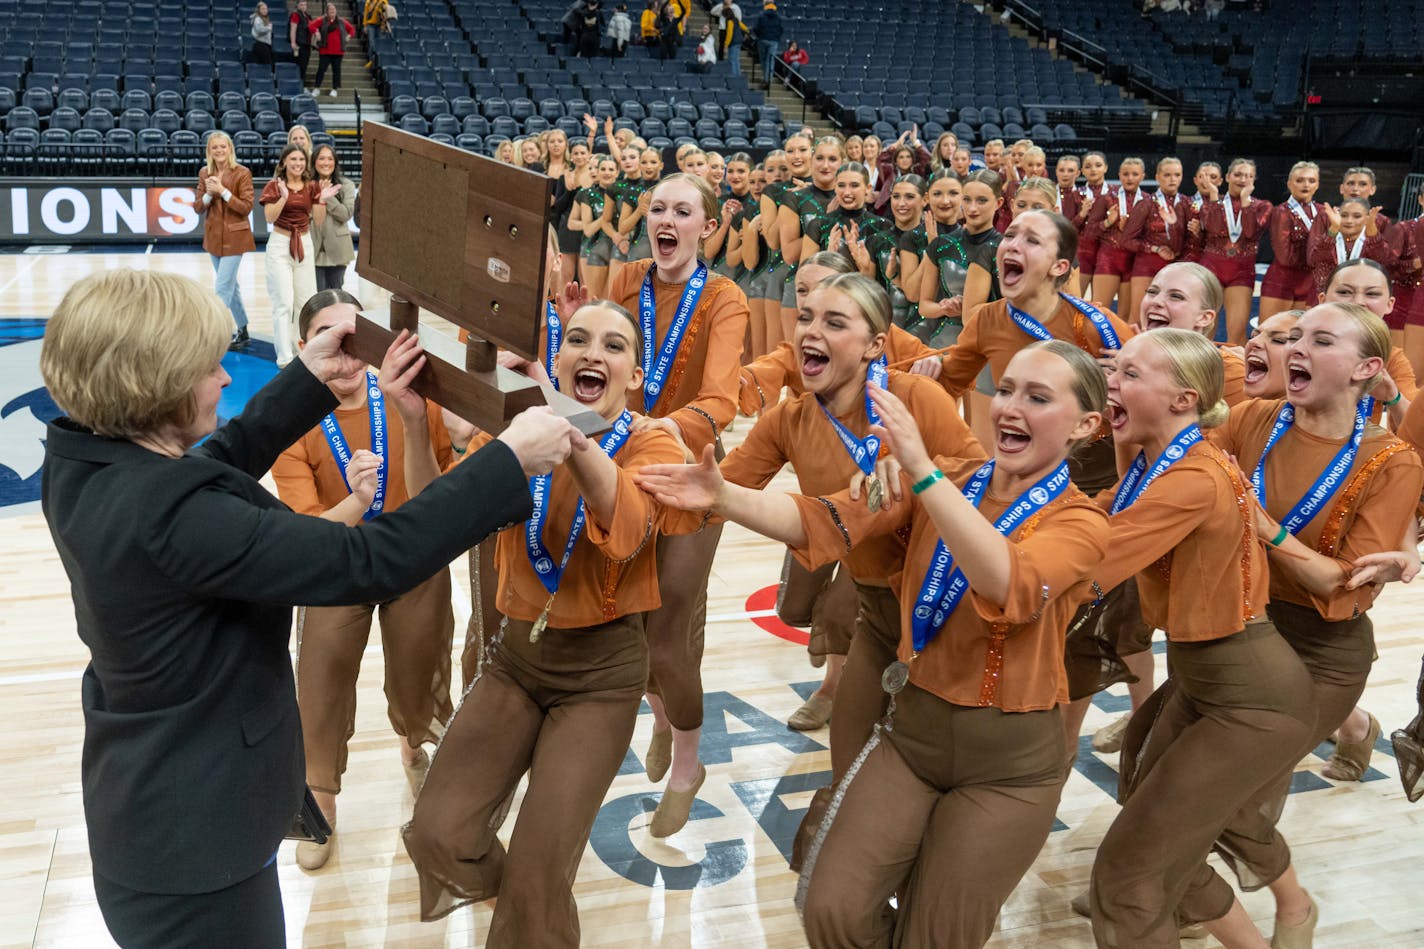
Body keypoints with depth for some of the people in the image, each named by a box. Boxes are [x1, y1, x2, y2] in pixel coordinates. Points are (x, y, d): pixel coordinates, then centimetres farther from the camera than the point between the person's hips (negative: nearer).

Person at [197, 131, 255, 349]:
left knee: (223, 288, -9)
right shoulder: (204, 173, 6)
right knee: (230, 285, 16)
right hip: (213, 236, 6)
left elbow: (246, 207, -14)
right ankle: (242, 332, 28)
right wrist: (209, 194, -14)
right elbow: (199, 207, 6)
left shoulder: (242, 173, -9)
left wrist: (223, 191, -21)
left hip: (234, 237, -6)